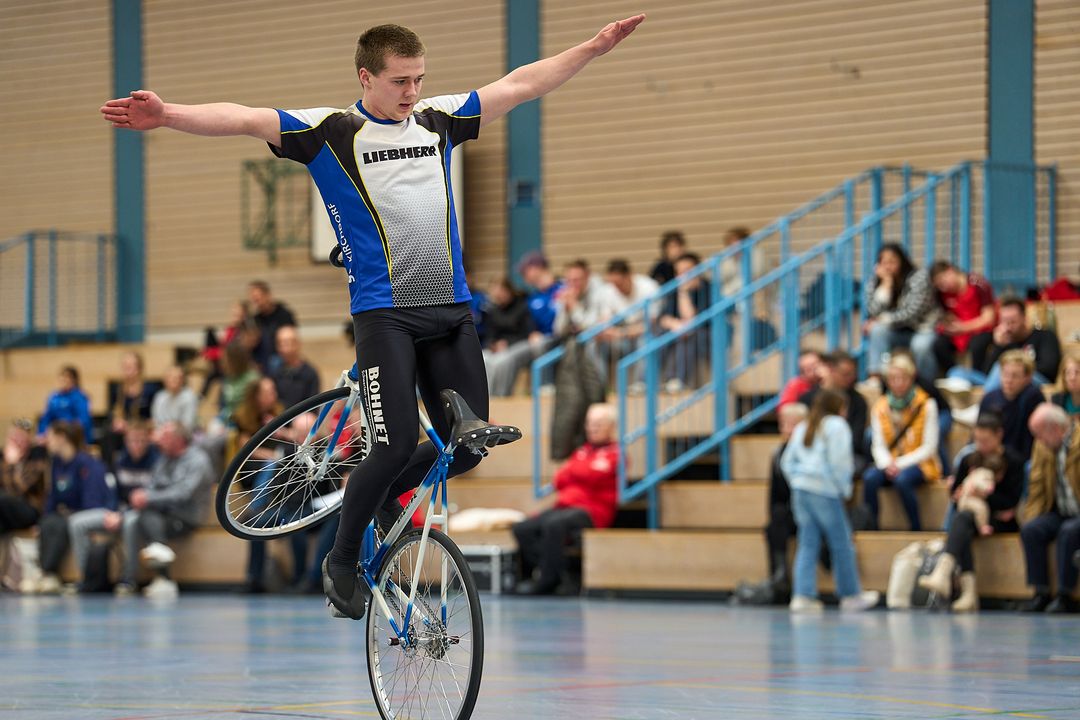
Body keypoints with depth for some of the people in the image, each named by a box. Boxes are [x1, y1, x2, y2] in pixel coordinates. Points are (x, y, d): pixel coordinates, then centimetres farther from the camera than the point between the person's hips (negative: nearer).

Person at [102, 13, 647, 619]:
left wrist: (597, 46, 17)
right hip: (385, 313, -5)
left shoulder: (440, 120, 12)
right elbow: (246, 119, -12)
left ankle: (372, 496, 28)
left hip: (452, 310, 5)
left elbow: (522, 84, 18)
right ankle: (343, 562, 8)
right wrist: (166, 114, -26)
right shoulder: (332, 132, -2)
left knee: (468, 445, 2)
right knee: (398, 444, -13)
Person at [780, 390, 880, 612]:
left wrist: (797, 481, 17)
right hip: (825, 491, -7)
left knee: (808, 544, 6)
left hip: (800, 488, 7)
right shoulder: (836, 425, -2)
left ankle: (803, 596, -2)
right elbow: (838, 461, -11)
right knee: (841, 544, 3)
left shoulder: (802, 427, 18)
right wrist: (844, 489, -2)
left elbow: (787, 462, 17)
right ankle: (851, 595, 10)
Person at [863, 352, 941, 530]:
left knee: (902, 479, -36)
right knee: (870, 478, -29)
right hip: (889, 463, 3)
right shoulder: (880, 407, 7)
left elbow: (929, 447, -6)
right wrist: (887, 464, -18)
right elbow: (878, 446, 5)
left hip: (919, 464, -3)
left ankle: (916, 529, -21)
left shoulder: (926, 405, -4)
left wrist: (900, 464, -16)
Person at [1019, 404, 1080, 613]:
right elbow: (1037, 488, 11)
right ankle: (1041, 593, -17)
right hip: (1060, 513, 6)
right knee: (1030, 530, -20)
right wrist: (1030, 518, 0)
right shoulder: (1043, 446, 8)